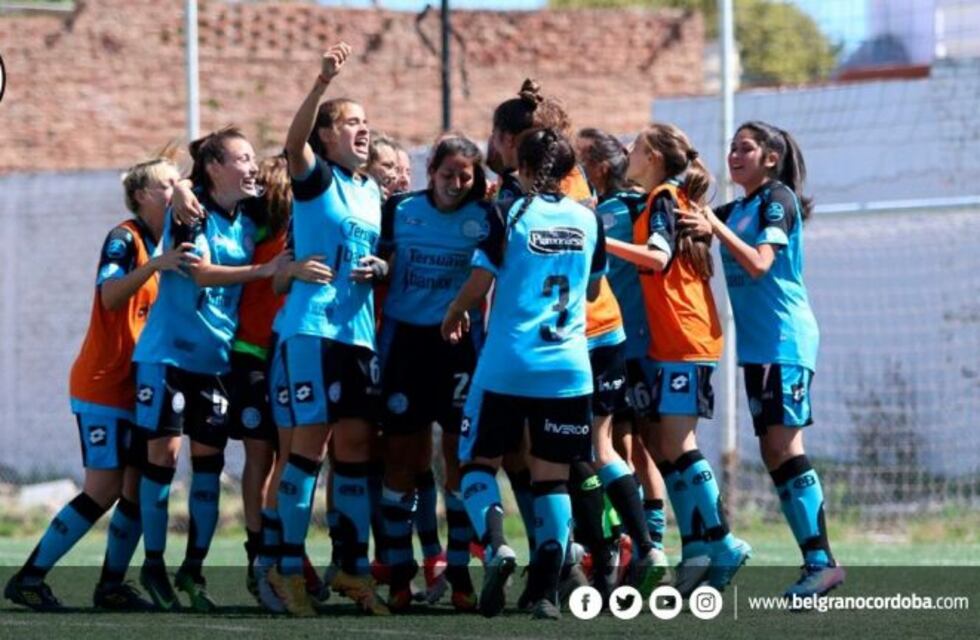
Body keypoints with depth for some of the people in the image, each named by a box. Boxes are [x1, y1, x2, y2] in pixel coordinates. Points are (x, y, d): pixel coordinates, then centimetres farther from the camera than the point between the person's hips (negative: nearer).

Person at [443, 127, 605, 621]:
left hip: (507, 363, -3)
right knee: (553, 476, 5)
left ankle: (495, 544, -17)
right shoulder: (587, 220, 6)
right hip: (568, 368, 3)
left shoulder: (509, 215, -5)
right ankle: (546, 589, -2)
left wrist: (453, 317, 12)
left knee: (480, 462, 9)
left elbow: (479, 284, -7)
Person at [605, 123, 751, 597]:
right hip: (668, 343, 10)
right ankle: (696, 550, 5)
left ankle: (720, 544, -9)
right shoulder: (671, 199, 19)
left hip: (684, 340, -10)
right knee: (663, 448, 6)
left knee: (676, 446, -11)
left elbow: (658, 256, -23)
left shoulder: (664, 198, -9)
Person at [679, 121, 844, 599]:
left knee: (783, 446, -16)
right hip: (757, 345, 9)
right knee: (773, 453, 4)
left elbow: (759, 264, -17)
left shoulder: (778, 200, -6)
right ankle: (814, 561, 5)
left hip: (785, 340, -9)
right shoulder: (733, 210, 18)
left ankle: (821, 561, -18)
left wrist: (716, 229, -21)